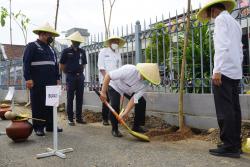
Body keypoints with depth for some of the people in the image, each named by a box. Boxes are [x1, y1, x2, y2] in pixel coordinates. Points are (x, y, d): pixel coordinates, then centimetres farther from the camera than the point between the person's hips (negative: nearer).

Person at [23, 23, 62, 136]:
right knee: (38, 105, 0)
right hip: (38, 83, -6)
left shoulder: (50, 49, 19)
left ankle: (50, 125, 18)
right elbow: (26, 63, -9)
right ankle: (38, 127, 8)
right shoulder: (32, 46, -1)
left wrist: (57, 78, 14)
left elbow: (55, 65, 21)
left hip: (51, 83, 7)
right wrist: (28, 78, -16)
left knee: (51, 104, 8)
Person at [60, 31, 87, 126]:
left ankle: (79, 117, 16)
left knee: (80, 98, 7)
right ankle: (70, 119, 8)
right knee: (70, 98, 1)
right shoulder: (66, 51, -1)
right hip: (70, 77, -4)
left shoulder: (82, 51, 9)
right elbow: (61, 66, 3)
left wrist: (80, 72, 12)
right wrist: (68, 73, 8)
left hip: (80, 76, 4)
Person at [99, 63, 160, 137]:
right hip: (115, 86, -5)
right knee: (115, 105, -24)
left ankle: (136, 126, 10)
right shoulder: (129, 70, -41)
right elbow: (108, 75, -36)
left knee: (141, 102, -7)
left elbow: (135, 99, -26)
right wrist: (103, 92, -36)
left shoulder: (145, 83, -24)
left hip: (129, 90, 5)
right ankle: (114, 129, -1)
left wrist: (126, 112, -36)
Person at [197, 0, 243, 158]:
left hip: (224, 70, -9)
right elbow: (240, 50, 22)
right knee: (233, 108, 8)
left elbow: (222, 46, -15)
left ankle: (229, 146, -7)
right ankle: (235, 144, 13)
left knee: (224, 110, -9)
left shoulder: (221, 18, -1)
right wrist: (236, 68, 22)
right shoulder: (235, 22, 25)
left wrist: (217, 70, -19)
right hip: (235, 72, 9)